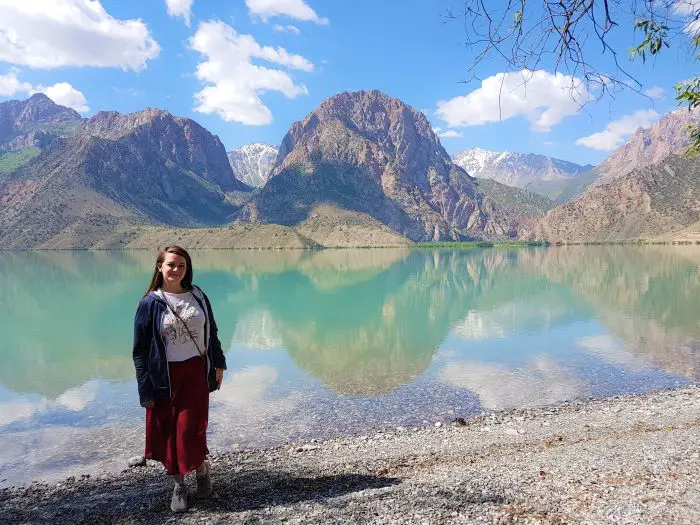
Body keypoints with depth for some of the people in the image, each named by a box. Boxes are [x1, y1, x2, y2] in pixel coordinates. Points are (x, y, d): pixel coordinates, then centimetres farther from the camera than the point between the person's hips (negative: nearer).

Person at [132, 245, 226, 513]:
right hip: (166, 376, -1)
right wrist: (145, 390, -7)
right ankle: (179, 484, 27)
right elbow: (140, 349, -5)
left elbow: (211, 333, 11)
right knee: (168, 432, 8)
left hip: (196, 372, 1)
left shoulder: (198, 297, 1)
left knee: (188, 429, -1)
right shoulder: (150, 303, -8)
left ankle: (203, 469, 27)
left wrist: (218, 363, 11)